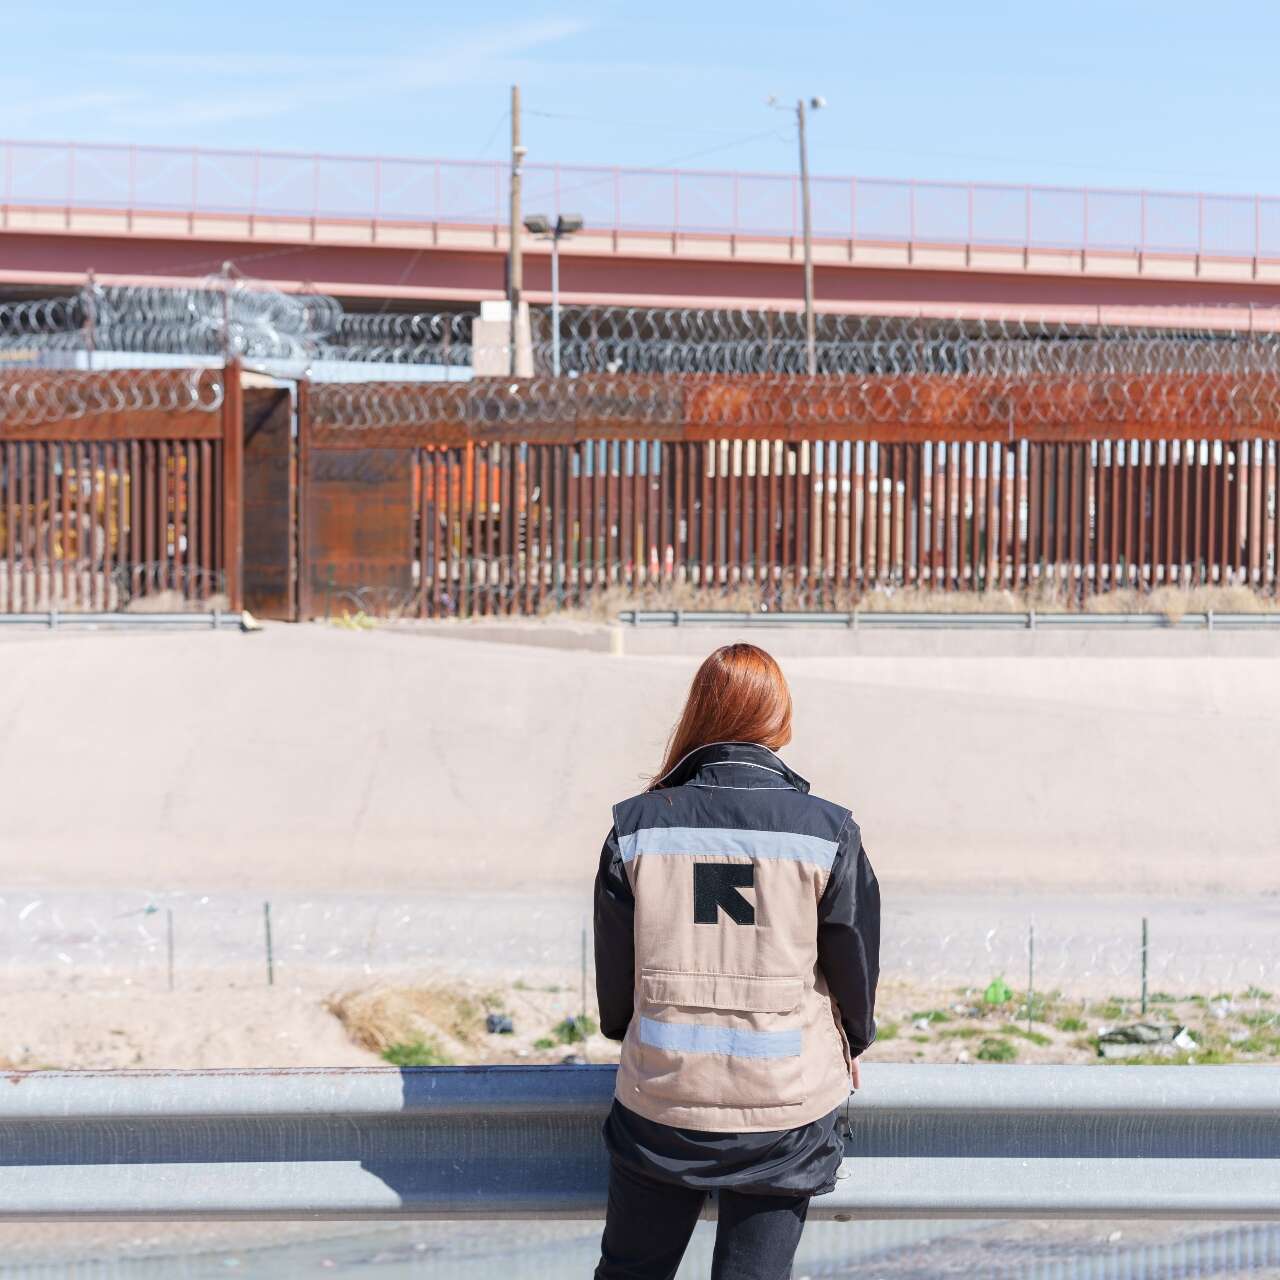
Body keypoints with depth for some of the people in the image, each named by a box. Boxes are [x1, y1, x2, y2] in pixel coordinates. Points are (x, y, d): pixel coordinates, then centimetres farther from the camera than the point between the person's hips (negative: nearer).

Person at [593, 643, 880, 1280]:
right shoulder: (829, 832, -10)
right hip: (786, 1106, -1)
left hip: (660, 1100, 1)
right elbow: (856, 963, 0)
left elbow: (613, 964, 3)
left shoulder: (638, 826, -7)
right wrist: (852, 1045, 20)